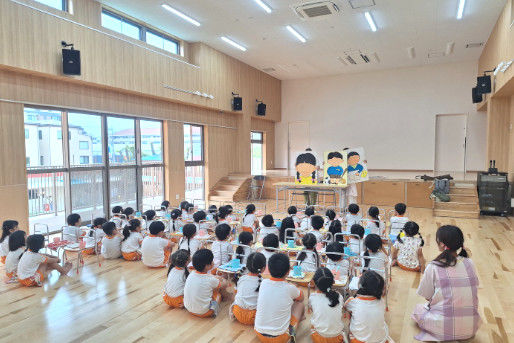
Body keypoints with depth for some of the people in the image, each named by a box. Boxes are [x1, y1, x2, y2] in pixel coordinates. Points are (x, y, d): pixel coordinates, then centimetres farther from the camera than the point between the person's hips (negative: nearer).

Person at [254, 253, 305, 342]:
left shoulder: (263, 283, -7)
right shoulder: (290, 288, -15)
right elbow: (301, 298, 10)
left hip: (259, 335, 3)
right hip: (279, 338, -3)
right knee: (300, 303, 15)